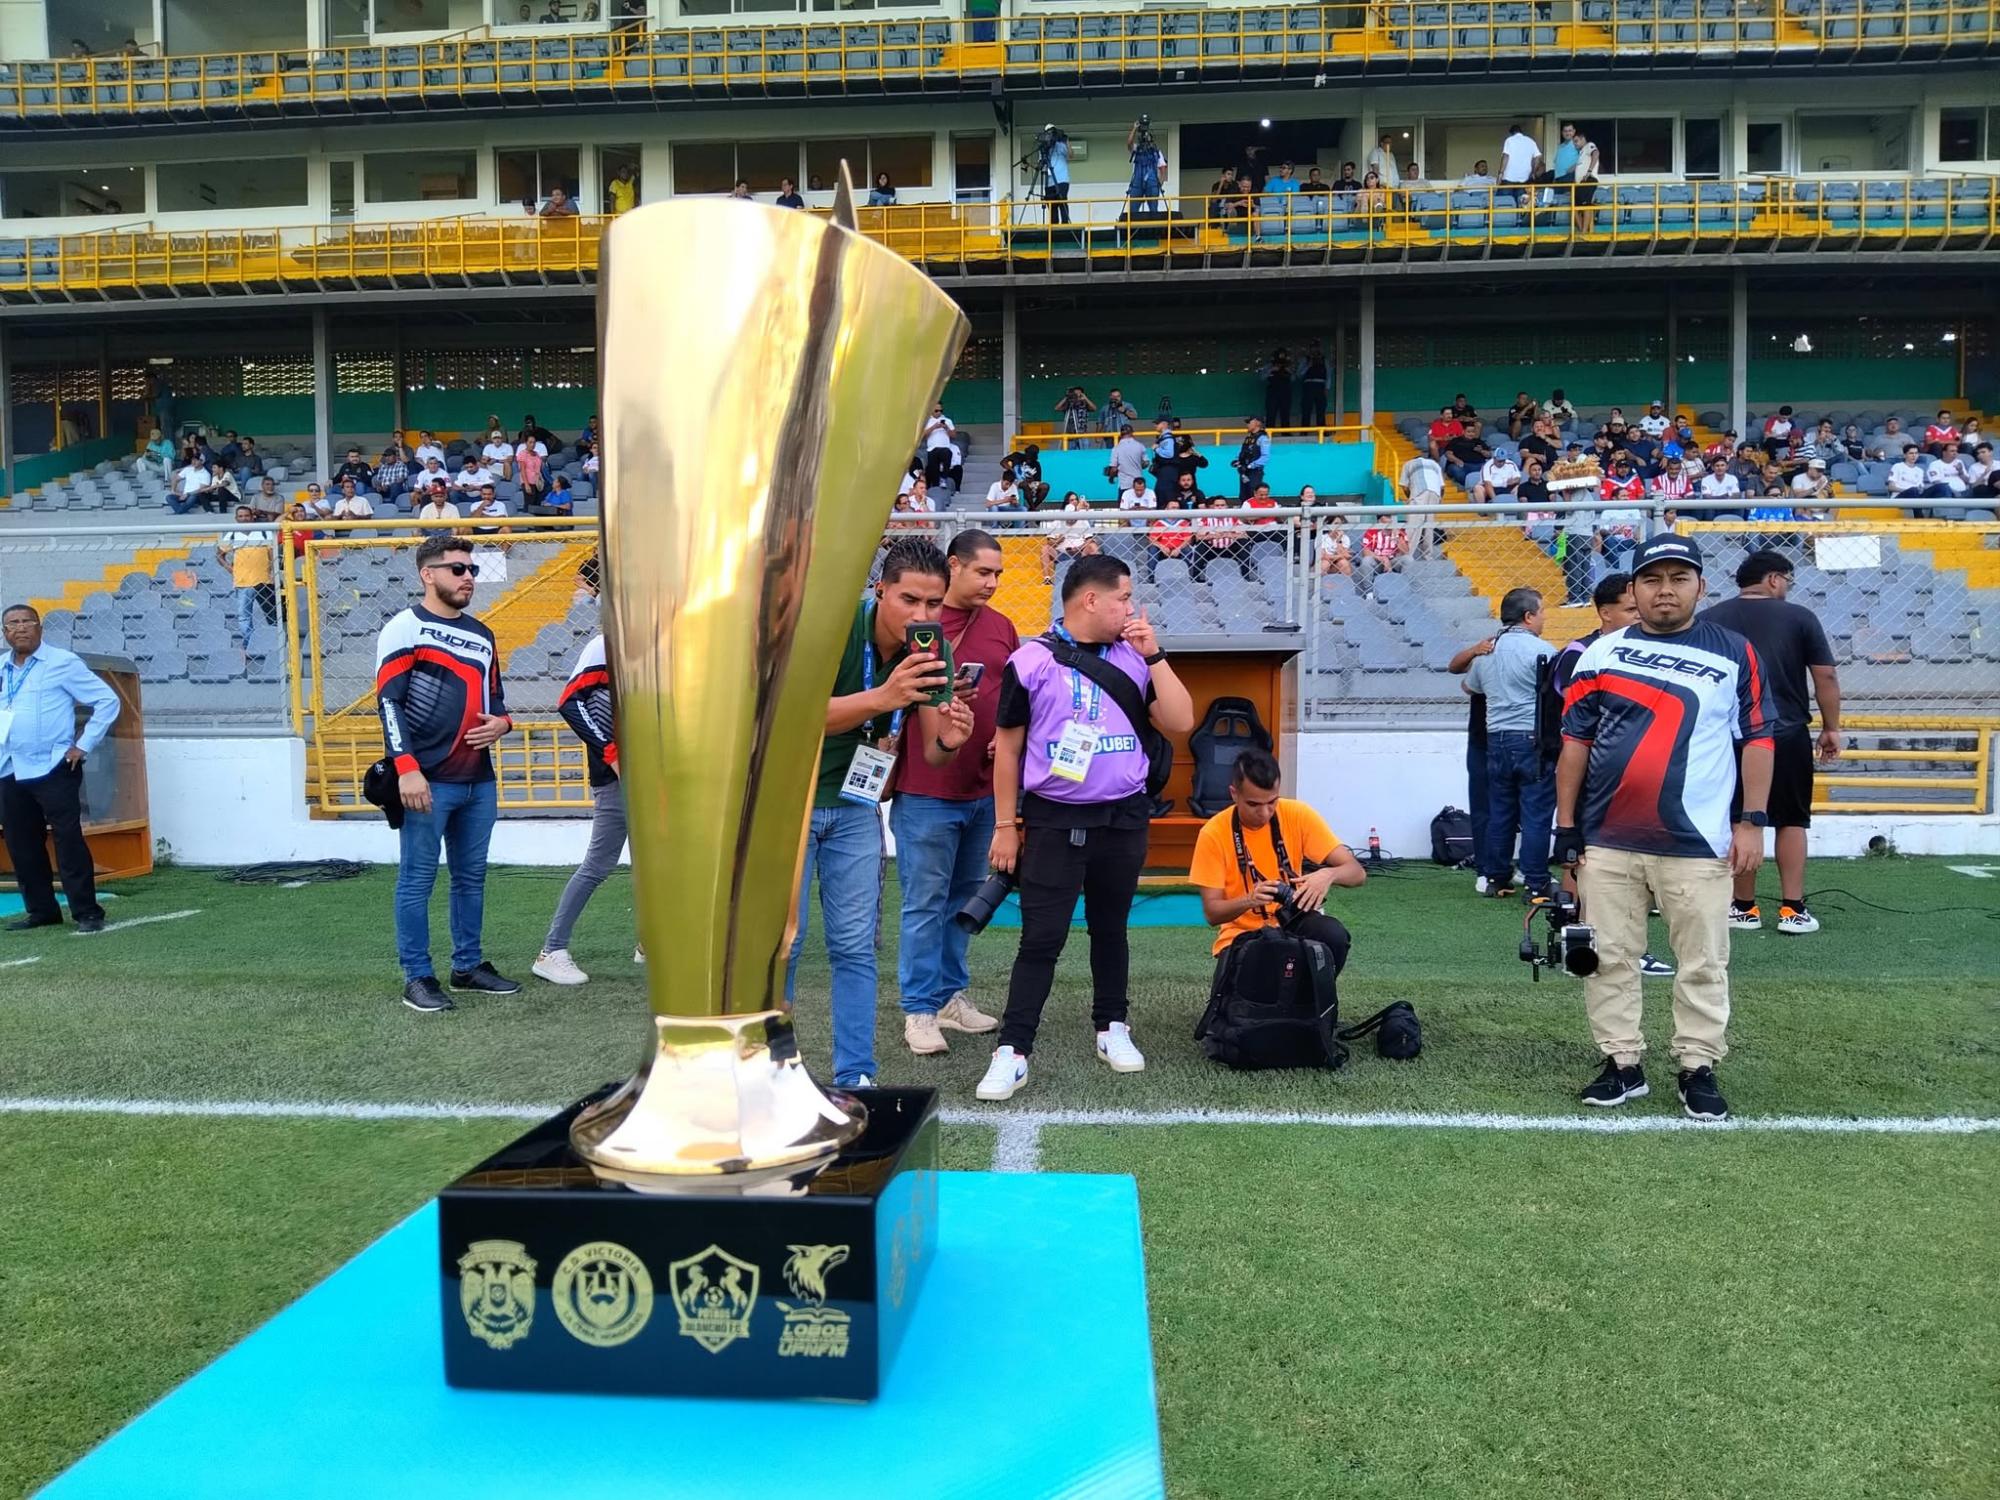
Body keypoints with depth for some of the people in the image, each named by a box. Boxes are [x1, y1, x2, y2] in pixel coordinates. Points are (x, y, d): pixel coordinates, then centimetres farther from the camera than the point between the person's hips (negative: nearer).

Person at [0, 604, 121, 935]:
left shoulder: (63, 662, -5)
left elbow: (107, 701, -5)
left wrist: (84, 745, -8)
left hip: (52, 769, -6)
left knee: (68, 841, -7)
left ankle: (86, 912, -3)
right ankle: (41, 910, 20)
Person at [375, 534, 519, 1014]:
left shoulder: (481, 634, 17)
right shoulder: (404, 629, -5)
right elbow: (389, 702, -11)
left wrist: (501, 722, 1)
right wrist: (406, 768, -19)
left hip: (479, 780, 7)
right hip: (428, 780, -7)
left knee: (471, 876, 14)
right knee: (417, 880, -1)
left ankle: (468, 965, 26)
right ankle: (417, 978, 7)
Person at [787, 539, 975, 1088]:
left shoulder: (929, 654, -8)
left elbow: (931, 752, -6)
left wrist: (949, 740, -30)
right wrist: (881, 697, -47)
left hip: (855, 805, 4)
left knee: (855, 946, 4)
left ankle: (855, 1078, 12)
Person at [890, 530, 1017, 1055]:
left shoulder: (1001, 627, 10)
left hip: (985, 788, 6)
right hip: (926, 790, -6)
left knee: (966, 897, 15)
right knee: (925, 903, 0)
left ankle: (952, 995, 27)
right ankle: (919, 1011, 9)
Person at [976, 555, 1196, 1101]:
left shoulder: (1134, 658, 5)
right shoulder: (1030, 662, -6)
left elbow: (1180, 723, -2)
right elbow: (1007, 748, 0)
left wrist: (1154, 656, -7)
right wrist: (1005, 825, -1)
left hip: (1124, 819, 3)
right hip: (1052, 821, -3)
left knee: (1110, 930, 16)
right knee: (1041, 939, -5)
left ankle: (1112, 1028, 31)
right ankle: (1012, 1052, 0)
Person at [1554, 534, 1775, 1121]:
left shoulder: (1735, 653, 5)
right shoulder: (1600, 653, 7)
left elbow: (1757, 738, 5)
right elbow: (1575, 740, 8)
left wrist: (1752, 821, -2)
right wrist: (1566, 827, 4)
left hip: (1698, 843, -1)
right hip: (1607, 841, 2)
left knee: (1703, 963, 4)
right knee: (1609, 958, 6)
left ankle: (1698, 1069, 16)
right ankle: (1622, 1065, 18)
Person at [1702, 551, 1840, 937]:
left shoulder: (1708, 620, 2)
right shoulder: (1800, 617, -3)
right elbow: (1826, 677, -2)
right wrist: (1831, 728, 8)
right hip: (1788, 735, -1)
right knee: (1792, 821, 10)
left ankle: (1745, 908, 15)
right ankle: (1793, 910, 8)